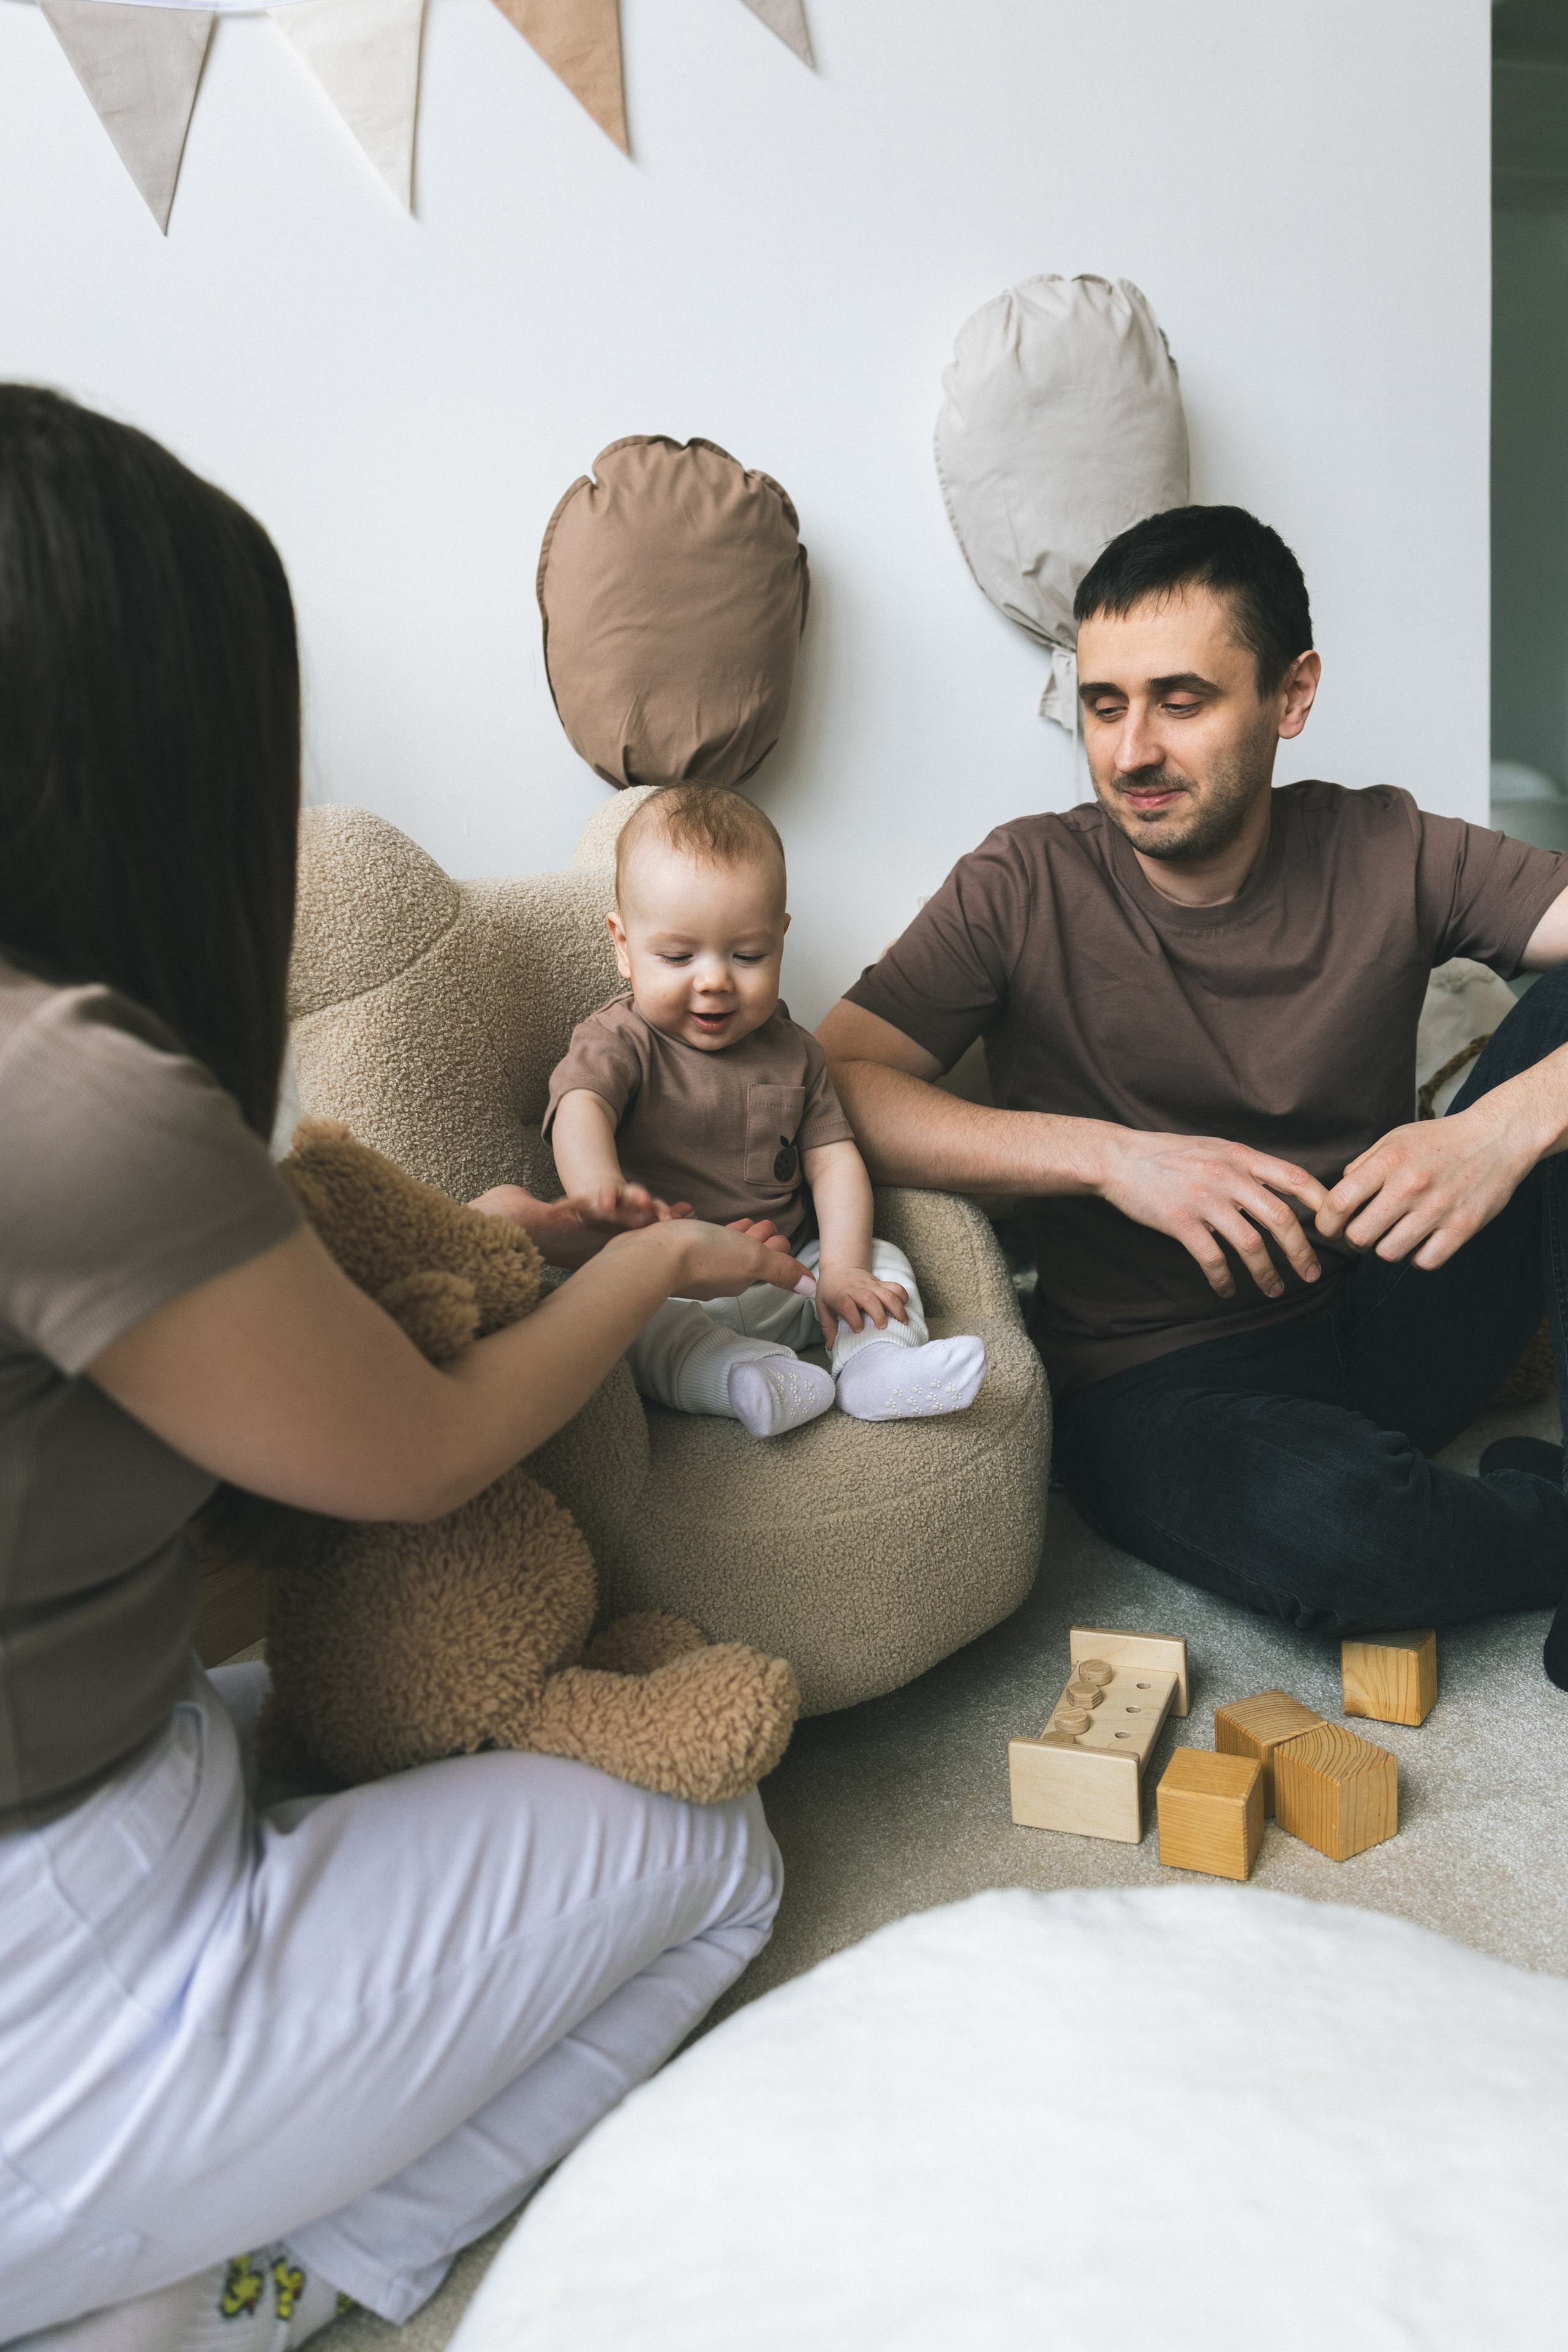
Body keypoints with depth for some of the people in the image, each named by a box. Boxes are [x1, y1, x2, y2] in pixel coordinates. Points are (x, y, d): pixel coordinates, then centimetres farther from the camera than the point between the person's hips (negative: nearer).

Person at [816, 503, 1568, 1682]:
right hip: (1164, 1379, -2)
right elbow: (831, 1088, -15)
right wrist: (1110, 1154, -25)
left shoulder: (1392, 856, -2)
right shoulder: (1026, 886, -5)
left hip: (1395, 1324, 3)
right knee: (1325, 1523, -38)